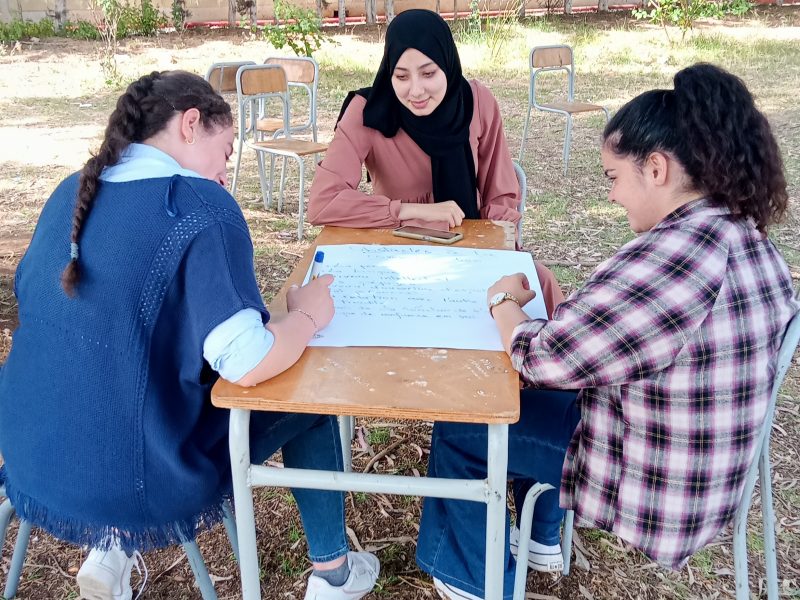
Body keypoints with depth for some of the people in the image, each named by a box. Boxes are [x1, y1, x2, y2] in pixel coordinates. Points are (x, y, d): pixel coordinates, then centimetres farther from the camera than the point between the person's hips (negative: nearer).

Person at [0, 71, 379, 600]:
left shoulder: (73, 192, 3)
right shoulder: (201, 205, -18)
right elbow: (247, 364, -27)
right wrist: (307, 314, -7)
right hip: (134, 482, -7)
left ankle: (109, 552, 27)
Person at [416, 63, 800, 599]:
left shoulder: (675, 253, -34)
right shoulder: (747, 235, -3)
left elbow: (542, 359, -26)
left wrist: (506, 302, -7)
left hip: (655, 487, -9)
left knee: (456, 427, 8)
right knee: (535, 397, 29)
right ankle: (540, 537, 43)